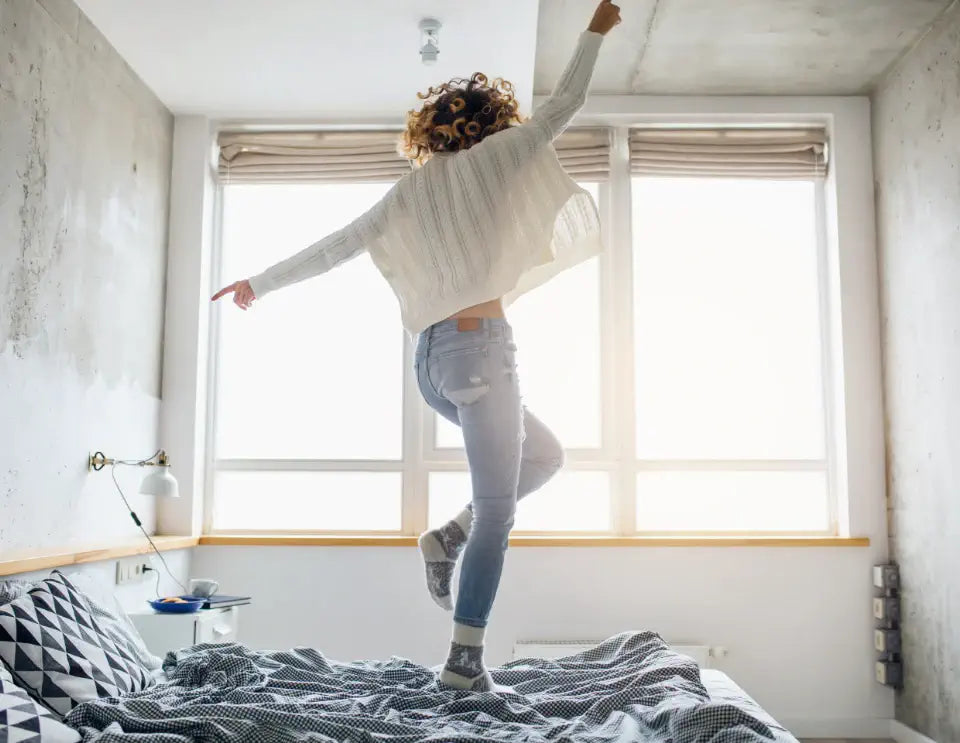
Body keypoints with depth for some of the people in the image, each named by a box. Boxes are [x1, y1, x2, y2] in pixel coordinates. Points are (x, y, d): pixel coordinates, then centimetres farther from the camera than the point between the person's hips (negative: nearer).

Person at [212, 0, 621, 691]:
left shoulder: (411, 189, 15)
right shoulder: (492, 160, 1)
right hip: (480, 348, -7)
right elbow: (563, 106, 7)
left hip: (432, 358, 8)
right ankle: (466, 659, 1)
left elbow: (334, 247, 14)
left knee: (543, 456, 24)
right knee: (497, 508, -1)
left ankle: (449, 536, 13)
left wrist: (261, 283, 24)